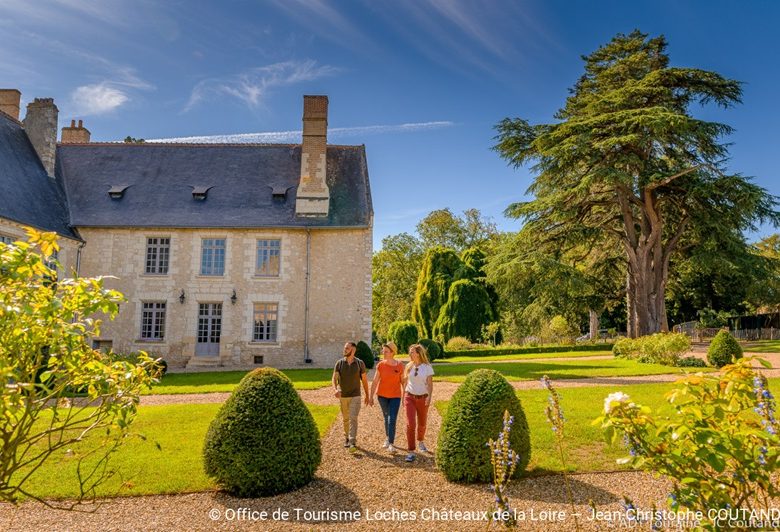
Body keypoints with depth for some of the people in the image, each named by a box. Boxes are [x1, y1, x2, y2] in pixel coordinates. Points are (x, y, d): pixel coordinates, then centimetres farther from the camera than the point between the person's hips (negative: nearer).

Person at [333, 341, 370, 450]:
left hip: (355, 396, -2)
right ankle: (347, 438, 35)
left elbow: (364, 379, 2)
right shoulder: (339, 363, -5)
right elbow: (334, 378, -12)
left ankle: (352, 443, -15)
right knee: (346, 419, 15)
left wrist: (367, 395, 7)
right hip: (343, 396, 2)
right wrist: (336, 389, -33)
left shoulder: (360, 363, -8)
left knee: (353, 418, -14)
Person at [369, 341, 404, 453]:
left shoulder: (400, 366, -11)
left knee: (392, 420, -11)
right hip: (382, 395, 2)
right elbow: (375, 381, -1)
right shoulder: (380, 365, -7)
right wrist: (371, 396, 0)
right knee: (386, 417, 15)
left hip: (395, 396, -2)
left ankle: (391, 444, -6)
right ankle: (387, 438, 34)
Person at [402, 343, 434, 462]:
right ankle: (411, 452, -8)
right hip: (410, 397, 1)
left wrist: (429, 397, -21)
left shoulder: (427, 367, -7)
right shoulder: (408, 366, 2)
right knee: (410, 424, -13)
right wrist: (403, 397, 13)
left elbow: (430, 384, -7)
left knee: (422, 424, 15)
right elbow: (405, 382, 11)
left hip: (422, 398, -1)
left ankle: (420, 442, 45)